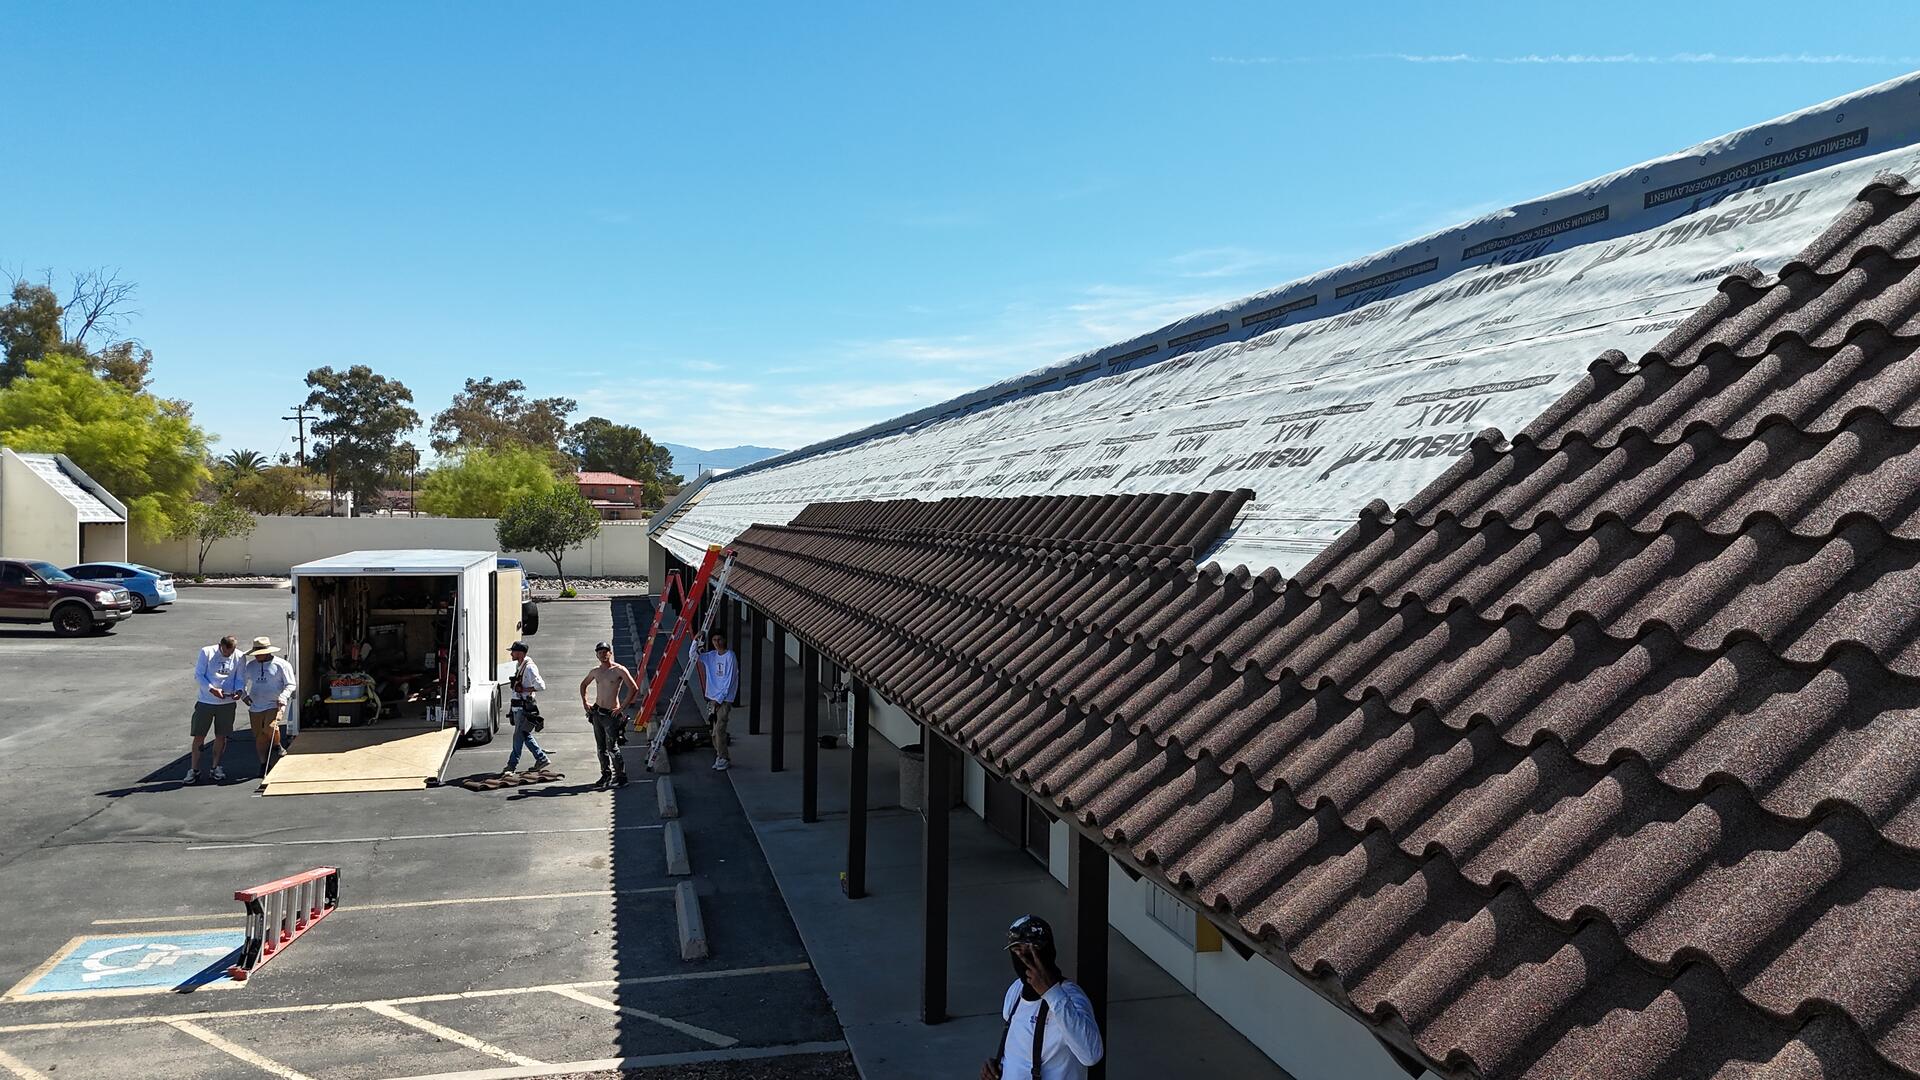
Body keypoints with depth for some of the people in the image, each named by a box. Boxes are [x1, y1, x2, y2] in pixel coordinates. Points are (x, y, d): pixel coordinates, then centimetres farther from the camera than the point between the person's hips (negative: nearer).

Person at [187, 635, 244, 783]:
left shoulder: (239, 657, -1)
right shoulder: (206, 652, -7)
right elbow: (198, 675, -6)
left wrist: (239, 690, -15)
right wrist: (212, 689, -20)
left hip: (227, 703, 2)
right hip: (205, 702, -2)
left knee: (221, 736, 8)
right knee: (199, 736, 1)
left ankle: (216, 767, 22)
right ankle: (194, 769, 11)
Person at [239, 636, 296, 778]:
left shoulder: (281, 664, -2)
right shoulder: (250, 665, 12)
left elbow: (290, 685, -1)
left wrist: (283, 697, -17)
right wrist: (243, 695, 6)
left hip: (275, 705, -4)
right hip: (255, 707, 4)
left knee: (270, 728, -25)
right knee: (259, 737, 3)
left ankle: (277, 745, 6)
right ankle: (264, 765, 13)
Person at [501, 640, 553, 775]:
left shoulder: (529, 667, -17)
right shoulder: (518, 665, 13)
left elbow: (541, 686, -24)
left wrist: (523, 689, -18)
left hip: (525, 707, -10)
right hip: (518, 706, 10)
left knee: (519, 736, -4)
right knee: (525, 735, 14)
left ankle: (512, 766, 2)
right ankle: (542, 758, 22)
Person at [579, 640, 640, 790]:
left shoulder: (619, 670, -10)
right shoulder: (595, 671, 9)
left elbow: (634, 688, -16)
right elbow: (583, 685, 28)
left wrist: (622, 707, -17)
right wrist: (584, 702, 16)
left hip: (611, 714, -6)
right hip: (596, 712, 6)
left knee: (612, 748, -9)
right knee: (601, 748, 11)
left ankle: (621, 777, -2)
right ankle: (606, 775, 22)